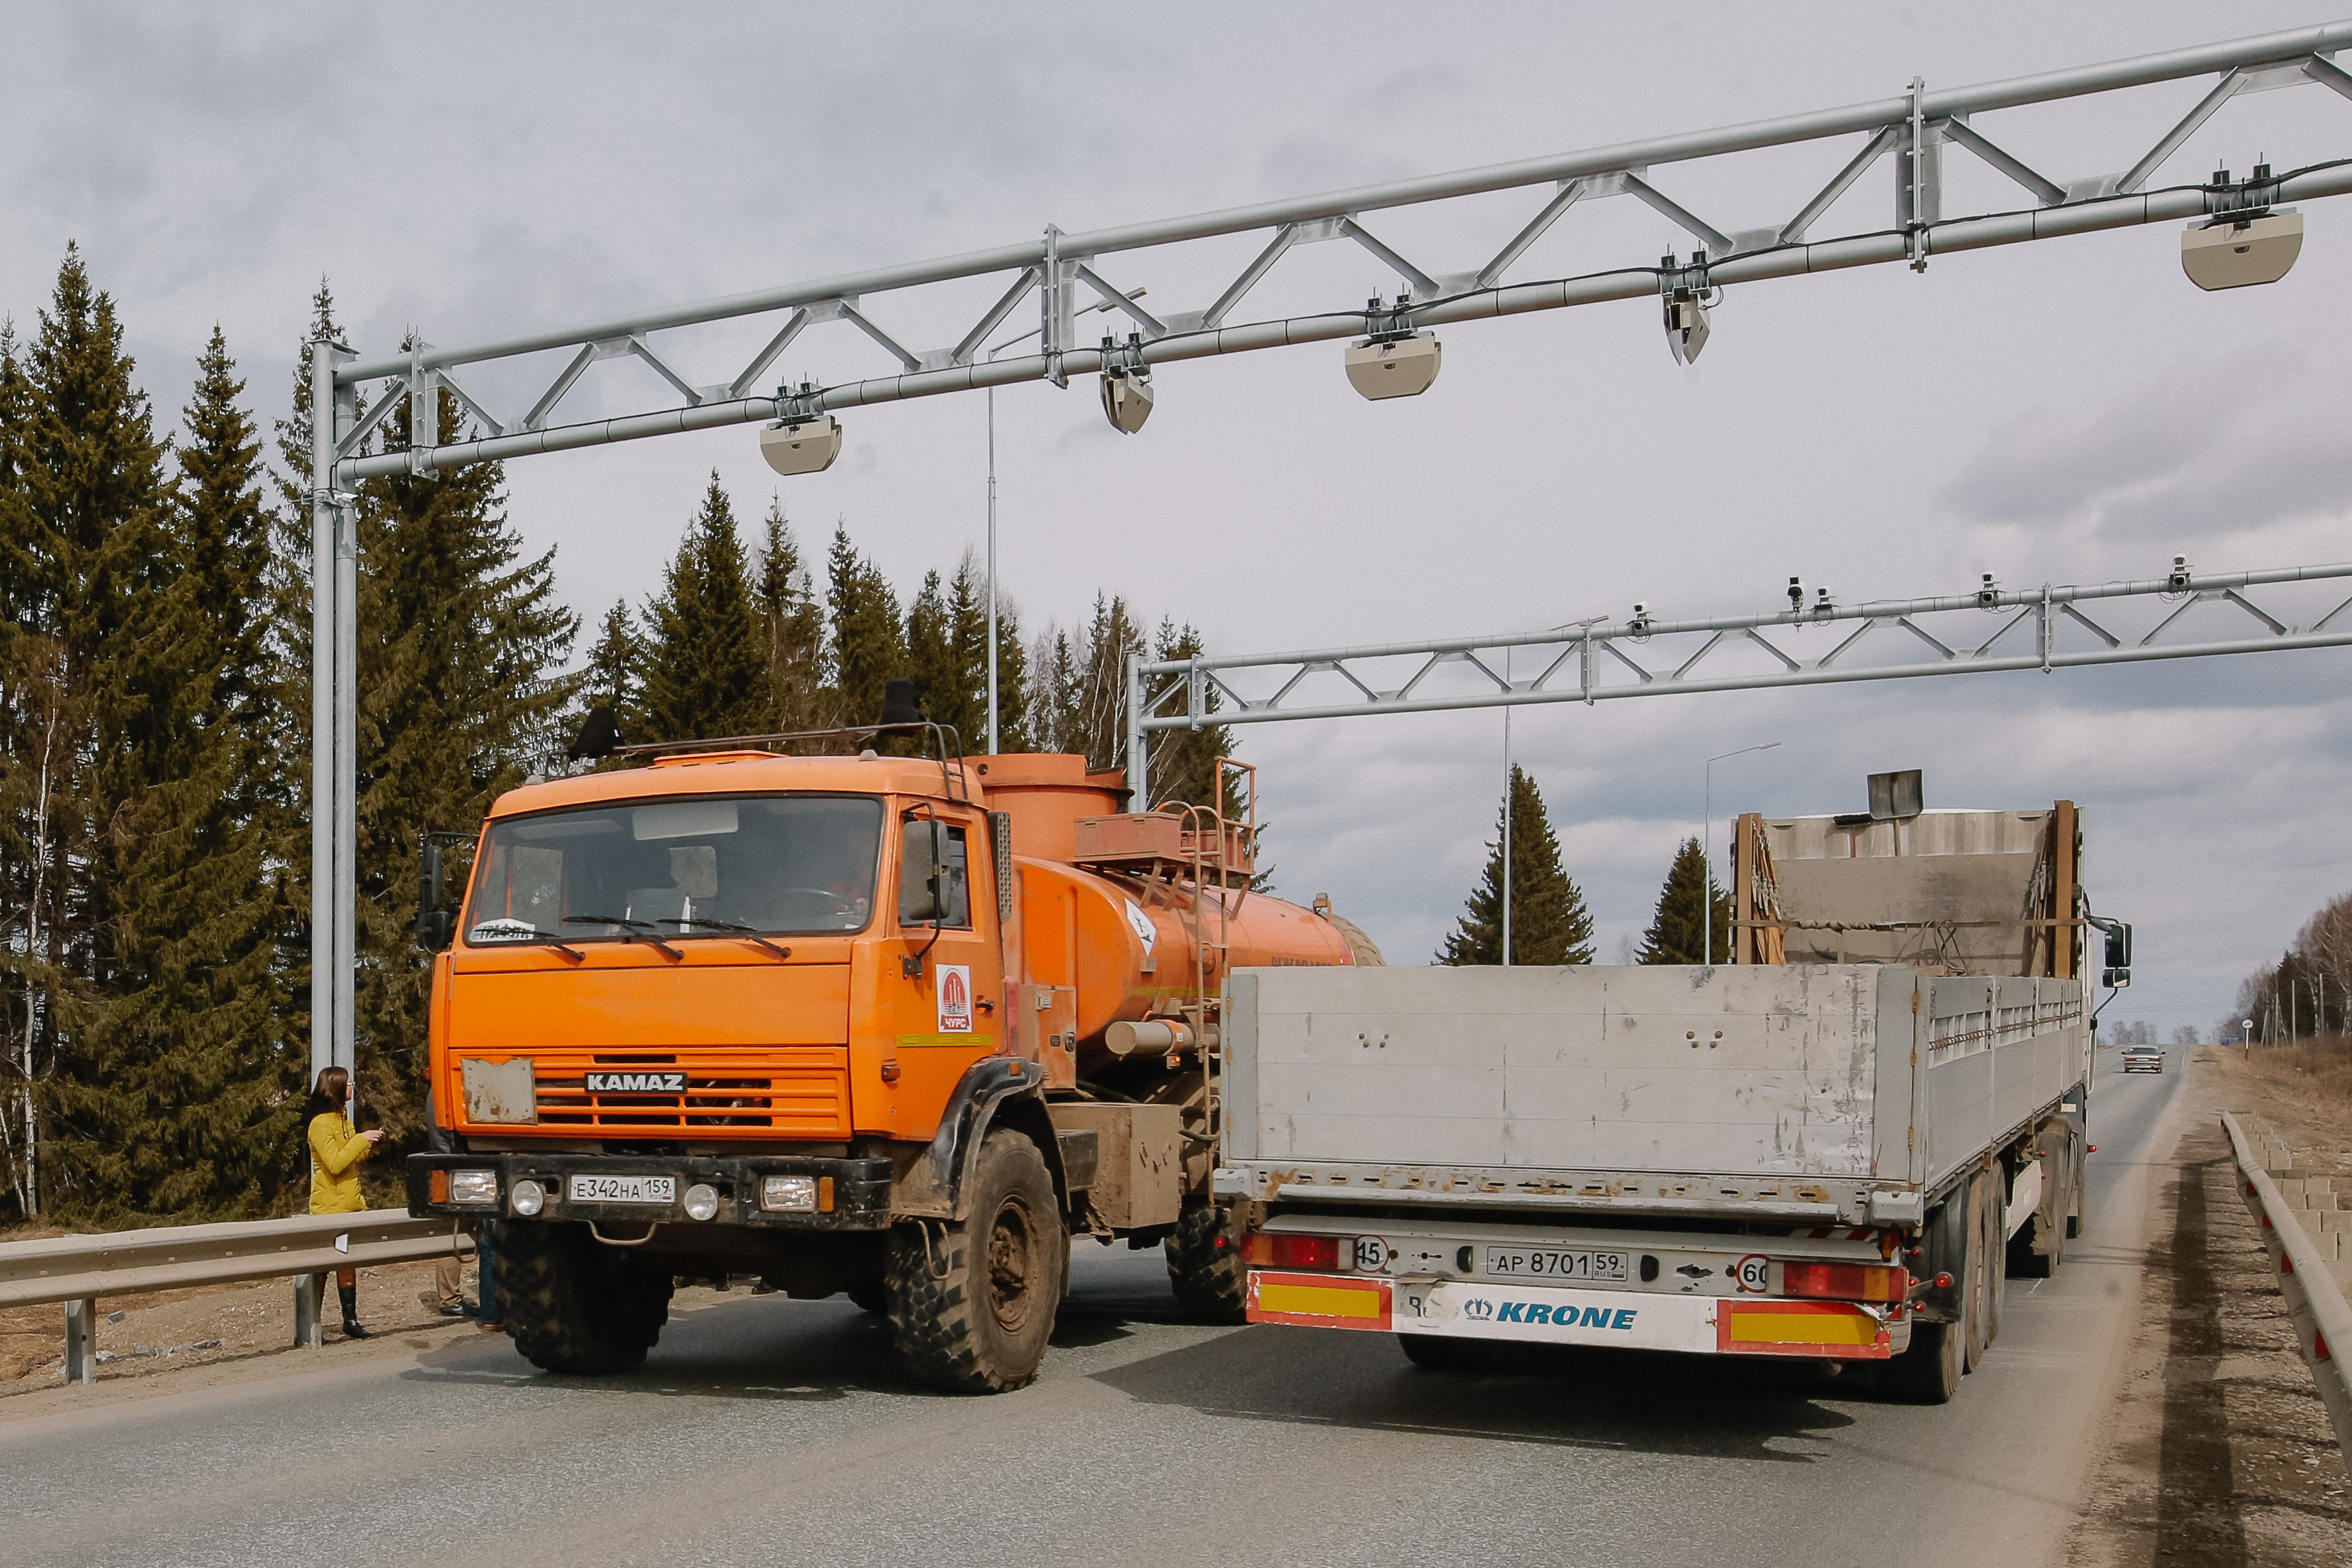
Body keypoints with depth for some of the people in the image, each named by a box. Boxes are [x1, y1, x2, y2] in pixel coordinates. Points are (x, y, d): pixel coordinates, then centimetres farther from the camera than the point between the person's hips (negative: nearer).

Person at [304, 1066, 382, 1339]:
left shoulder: (342, 1120, 16)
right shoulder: (320, 1124, -13)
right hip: (329, 1206, -9)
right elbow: (335, 1164, -22)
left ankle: (350, 1320, 14)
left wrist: (371, 1145, 8)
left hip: (349, 1204, 9)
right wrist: (361, 1139, -19)